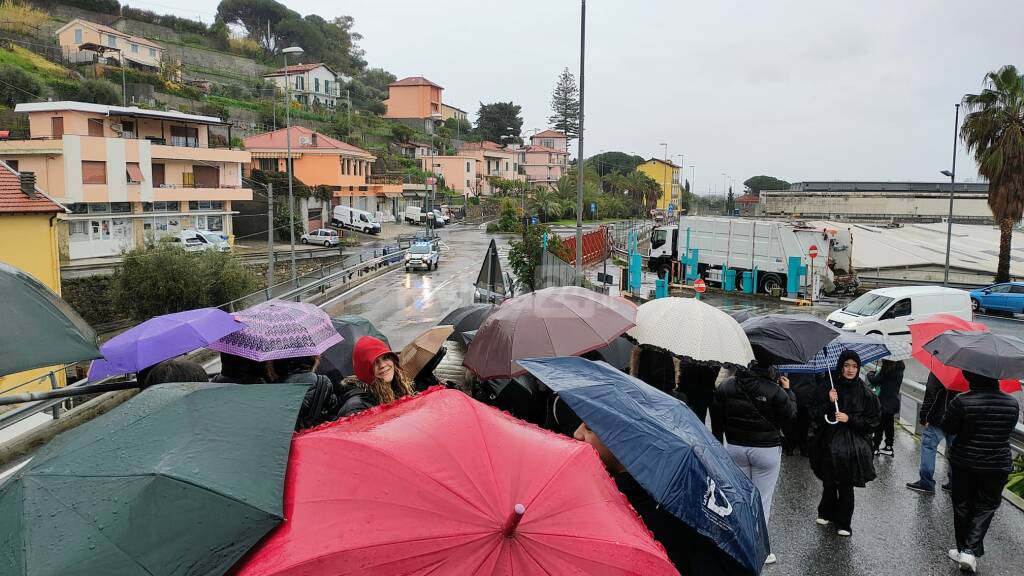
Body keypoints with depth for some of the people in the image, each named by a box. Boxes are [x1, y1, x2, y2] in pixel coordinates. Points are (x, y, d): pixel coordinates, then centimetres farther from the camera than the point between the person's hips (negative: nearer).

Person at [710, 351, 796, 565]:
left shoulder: (725, 388, -2)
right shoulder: (776, 391, -15)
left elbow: (717, 421, 5)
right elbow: (789, 417, -4)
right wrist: (789, 391, 6)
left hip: (735, 448, 4)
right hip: (767, 450, -4)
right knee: (762, 500, 6)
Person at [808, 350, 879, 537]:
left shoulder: (865, 393, -2)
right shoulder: (829, 388, 0)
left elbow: (872, 421, 1)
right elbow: (817, 417, 0)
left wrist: (850, 419, -11)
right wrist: (829, 402, -15)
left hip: (852, 446, -1)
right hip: (829, 443, 1)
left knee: (846, 485, 1)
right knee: (828, 482, 10)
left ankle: (843, 523, 16)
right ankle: (827, 513, 32)